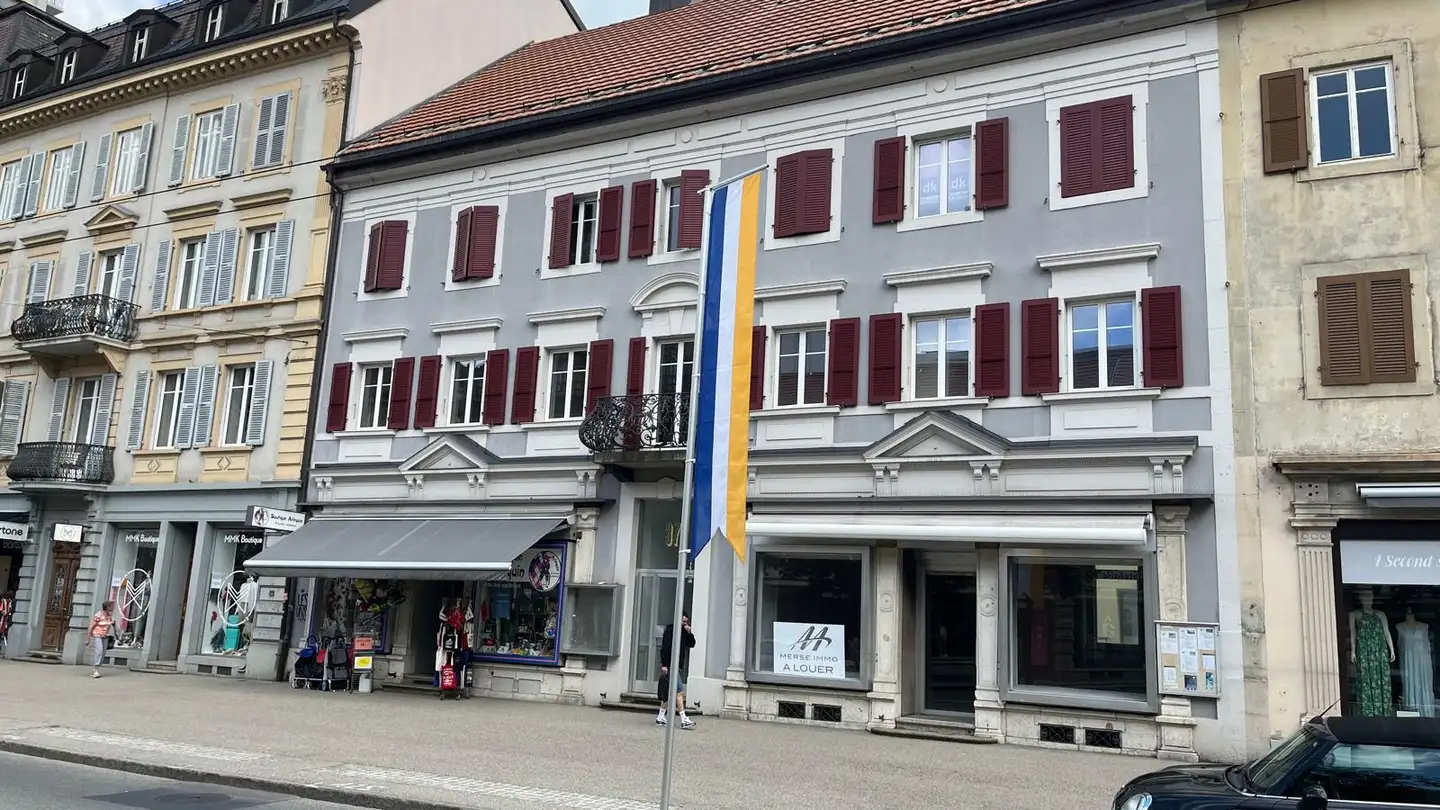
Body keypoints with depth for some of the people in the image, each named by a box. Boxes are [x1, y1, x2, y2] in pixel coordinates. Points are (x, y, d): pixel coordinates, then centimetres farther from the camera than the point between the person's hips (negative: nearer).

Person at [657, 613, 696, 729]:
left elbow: (692, 644, 16)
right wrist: (664, 664, -21)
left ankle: (660, 718, 18)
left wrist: (689, 633, -1)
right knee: (680, 692, -10)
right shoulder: (670, 630, -9)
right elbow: (665, 648, -15)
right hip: (670, 666, -9)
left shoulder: (683, 632, 16)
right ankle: (683, 720, -10)